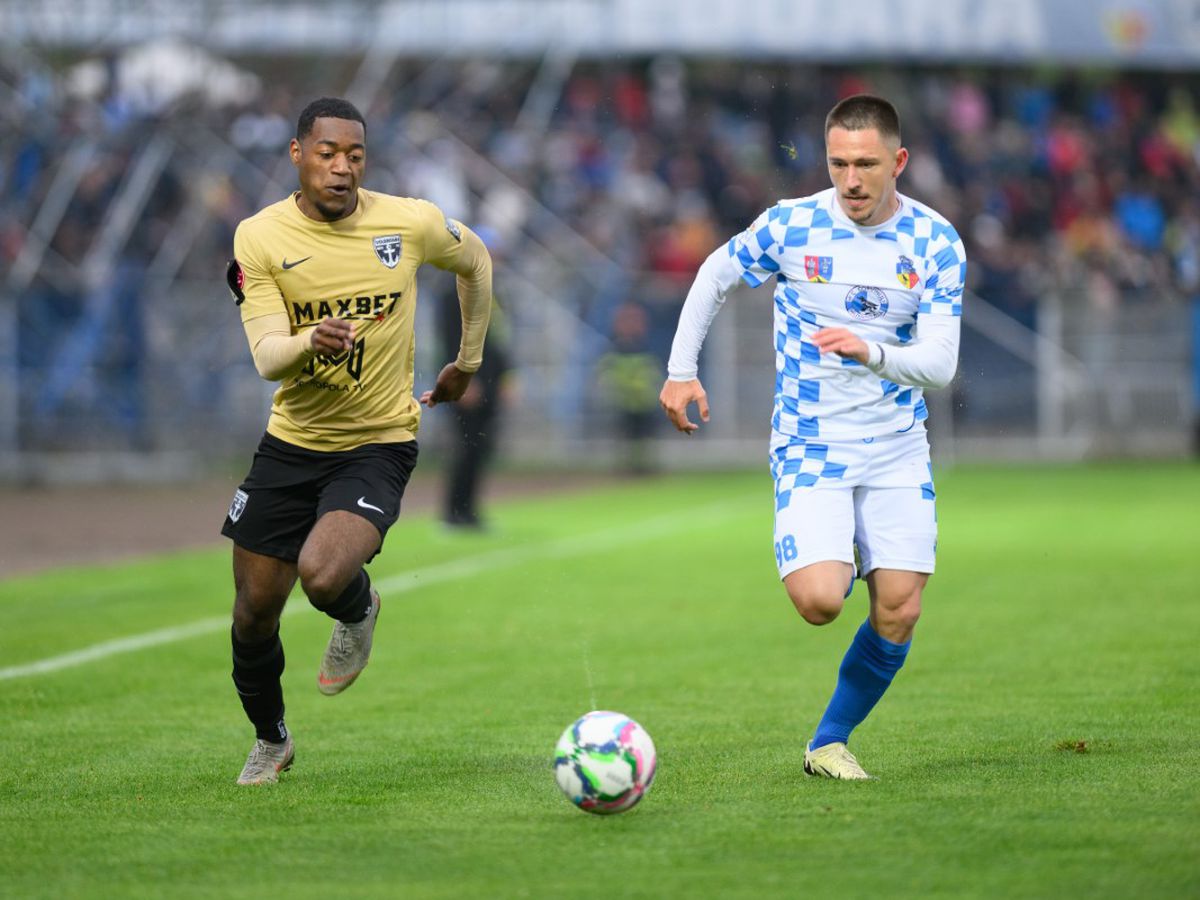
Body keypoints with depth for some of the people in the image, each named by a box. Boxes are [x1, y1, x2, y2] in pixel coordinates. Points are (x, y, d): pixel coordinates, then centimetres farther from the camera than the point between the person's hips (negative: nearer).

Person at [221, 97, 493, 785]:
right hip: (291, 443, 2)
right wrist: (312, 340, -38)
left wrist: (468, 363, 19)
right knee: (254, 613, 6)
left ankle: (358, 612, 9)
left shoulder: (411, 224, -9)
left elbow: (476, 262, 13)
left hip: (379, 443, -2)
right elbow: (266, 358, -16)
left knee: (323, 575, -29)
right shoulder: (259, 238, -9)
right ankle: (270, 741, 34)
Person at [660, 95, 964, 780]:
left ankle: (830, 742, 15)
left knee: (899, 615, -6)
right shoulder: (791, 225, -7)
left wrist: (871, 352, -31)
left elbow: (940, 364, -12)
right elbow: (715, 277, 11)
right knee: (820, 601, -21)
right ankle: (833, 566, 18)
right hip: (810, 447, -2)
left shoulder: (936, 243, -6)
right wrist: (682, 371, 5)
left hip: (897, 448, 2)